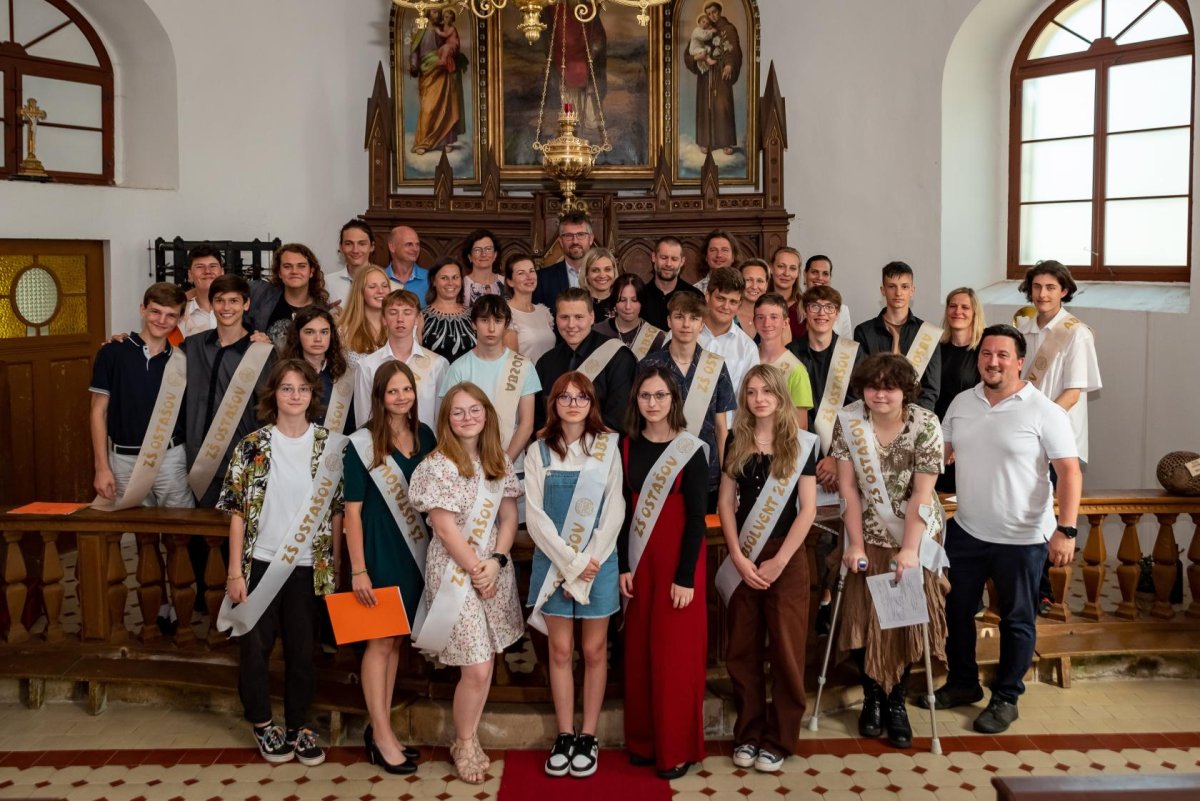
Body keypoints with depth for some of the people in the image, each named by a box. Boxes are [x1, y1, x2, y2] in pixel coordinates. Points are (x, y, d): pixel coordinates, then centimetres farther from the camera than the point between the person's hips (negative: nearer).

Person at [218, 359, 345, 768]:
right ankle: (263, 724, 28)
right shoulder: (253, 446, -3)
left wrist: (335, 566, 1)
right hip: (260, 563, -1)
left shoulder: (331, 445, 0)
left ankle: (300, 726, 27)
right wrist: (235, 572, -5)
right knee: (255, 646, 9)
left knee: (302, 649, 10)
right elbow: (237, 512, -3)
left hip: (307, 567, 1)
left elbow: (337, 510, 3)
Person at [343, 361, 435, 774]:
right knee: (380, 640, 2)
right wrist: (358, 570, -14)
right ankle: (382, 735, 11)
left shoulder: (425, 435, 4)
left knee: (397, 639, 12)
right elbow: (352, 510, -10)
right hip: (378, 549, -5)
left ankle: (379, 727, 24)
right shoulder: (363, 443, -10)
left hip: (416, 548, 5)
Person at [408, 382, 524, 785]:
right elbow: (445, 529, -14)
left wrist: (496, 562, -8)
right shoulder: (437, 464, -11)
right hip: (455, 572, -5)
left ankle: (468, 736, 27)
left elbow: (509, 517, 6)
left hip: (495, 569, 5)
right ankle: (464, 744, 20)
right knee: (478, 668, -4)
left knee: (483, 664, 7)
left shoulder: (499, 461, 6)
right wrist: (476, 570, -10)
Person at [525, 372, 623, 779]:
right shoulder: (539, 451, 2)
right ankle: (564, 735, 18)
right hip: (553, 561, 1)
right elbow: (535, 516, -3)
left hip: (598, 561, 0)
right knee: (561, 650, 7)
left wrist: (586, 565, -11)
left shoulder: (607, 448, 0)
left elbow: (614, 512, -4)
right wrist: (570, 562, -11)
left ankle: (588, 735, 18)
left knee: (594, 650, 7)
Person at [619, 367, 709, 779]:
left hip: (678, 560, -4)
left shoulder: (690, 451, -8)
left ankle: (677, 748, 14)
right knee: (639, 650, 9)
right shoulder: (627, 447, 4)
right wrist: (624, 566, 1)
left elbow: (696, 517, -9)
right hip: (639, 561, 4)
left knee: (674, 652, 1)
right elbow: (624, 510, 6)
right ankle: (643, 740, 23)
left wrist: (685, 576, -13)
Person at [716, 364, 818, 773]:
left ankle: (778, 740, 15)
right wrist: (738, 557, -7)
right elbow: (726, 503, 4)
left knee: (786, 650, 3)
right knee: (742, 649, 8)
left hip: (787, 557, -2)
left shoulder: (802, 443, -2)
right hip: (743, 557, 3)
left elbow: (807, 509, -6)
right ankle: (748, 734, 22)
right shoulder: (736, 441, 5)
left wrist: (779, 560, -12)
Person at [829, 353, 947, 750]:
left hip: (915, 535, -1)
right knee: (863, 616, 3)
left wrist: (909, 549, -19)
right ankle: (872, 695, 25)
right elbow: (848, 486, -8)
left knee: (909, 617, 4)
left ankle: (896, 701, 22)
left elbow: (922, 493, -16)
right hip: (868, 534, 1)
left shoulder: (925, 424, -15)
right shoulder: (848, 421, -10)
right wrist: (855, 544, -10)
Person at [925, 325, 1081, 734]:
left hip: (1022, 539, -5)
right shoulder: (961, 403, 3)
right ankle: (962, 683, 36)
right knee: (957, 610, 17)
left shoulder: (1044, 412, -14)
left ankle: (1006, 698, 27)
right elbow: (940, 453, 14)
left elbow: (1070, 473, -16)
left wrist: (1065, 530, -24)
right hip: (966, 531, 5)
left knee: (1017, 620, 11)